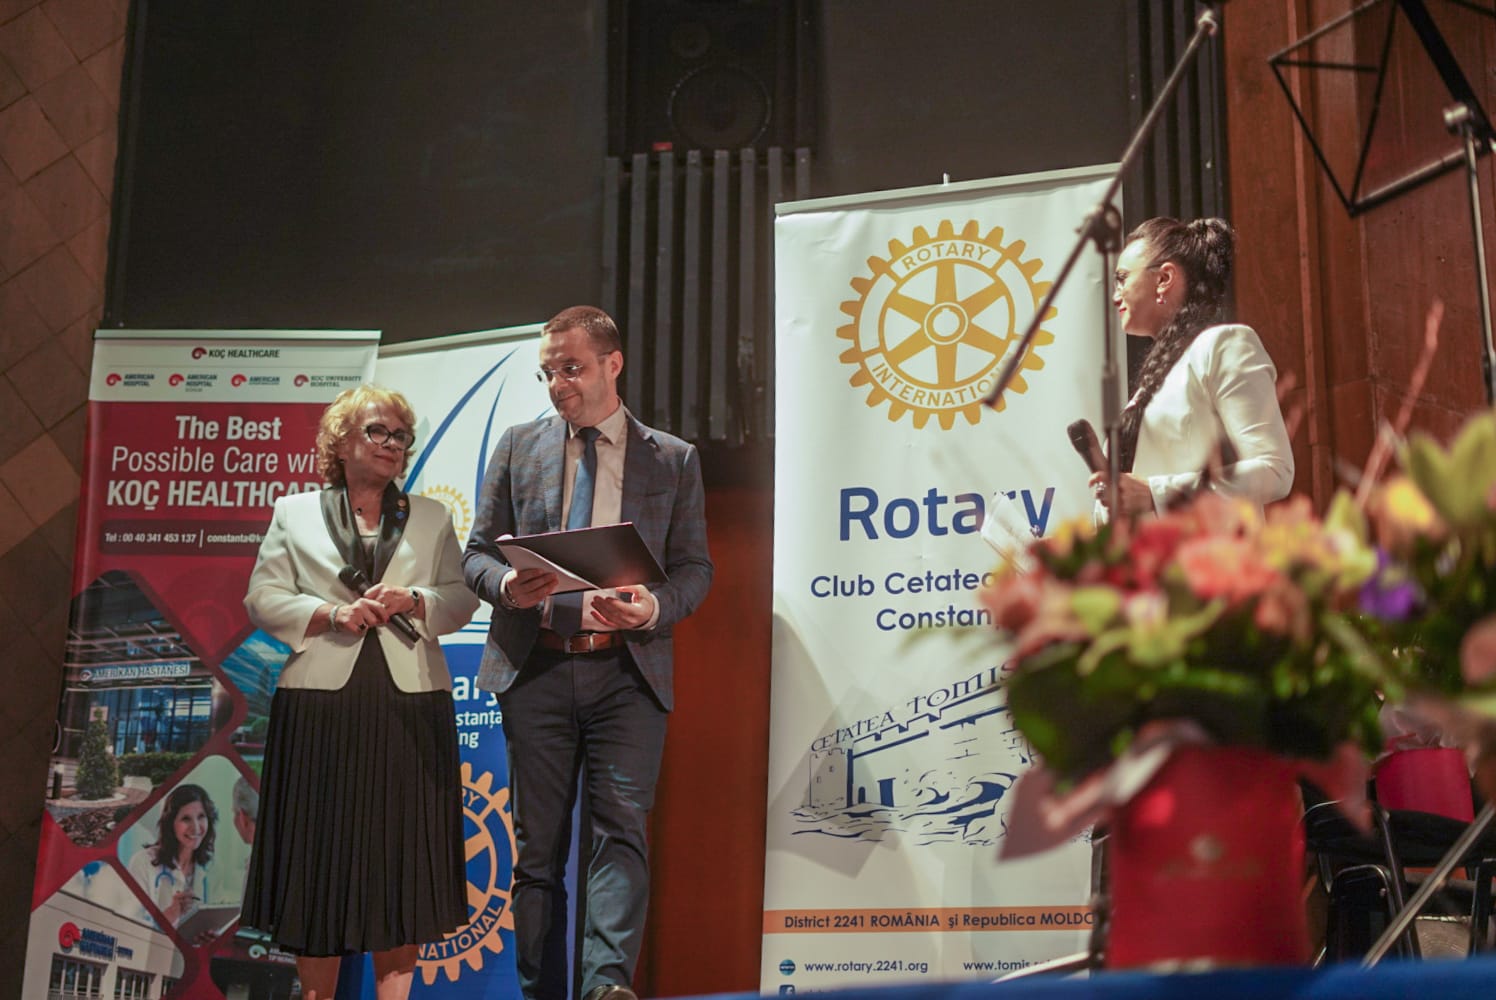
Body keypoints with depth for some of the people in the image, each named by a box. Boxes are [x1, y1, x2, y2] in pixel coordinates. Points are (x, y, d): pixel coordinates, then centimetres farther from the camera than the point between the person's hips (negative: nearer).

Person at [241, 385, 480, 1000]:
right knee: (320, 855, 0)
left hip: (409, 706, 1)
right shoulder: (295, 514, 12)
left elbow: (462, 599, 9)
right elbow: (264, 600, 3)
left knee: (400, 854, 0)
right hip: (322, 703, -1)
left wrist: (413, 600, -9)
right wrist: (332, 613, -11)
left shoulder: (432, 519, 16)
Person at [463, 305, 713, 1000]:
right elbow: (477, 552, 12)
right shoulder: (518, 447, 12)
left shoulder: (673, 459, 8)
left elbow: (694, 568, 6)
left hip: (628, 669, -1)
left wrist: (654, 608, -16)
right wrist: (508, 585, -12)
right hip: (536, 667, 2)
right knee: (538, 843, 6)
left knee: (622, 826, -14)